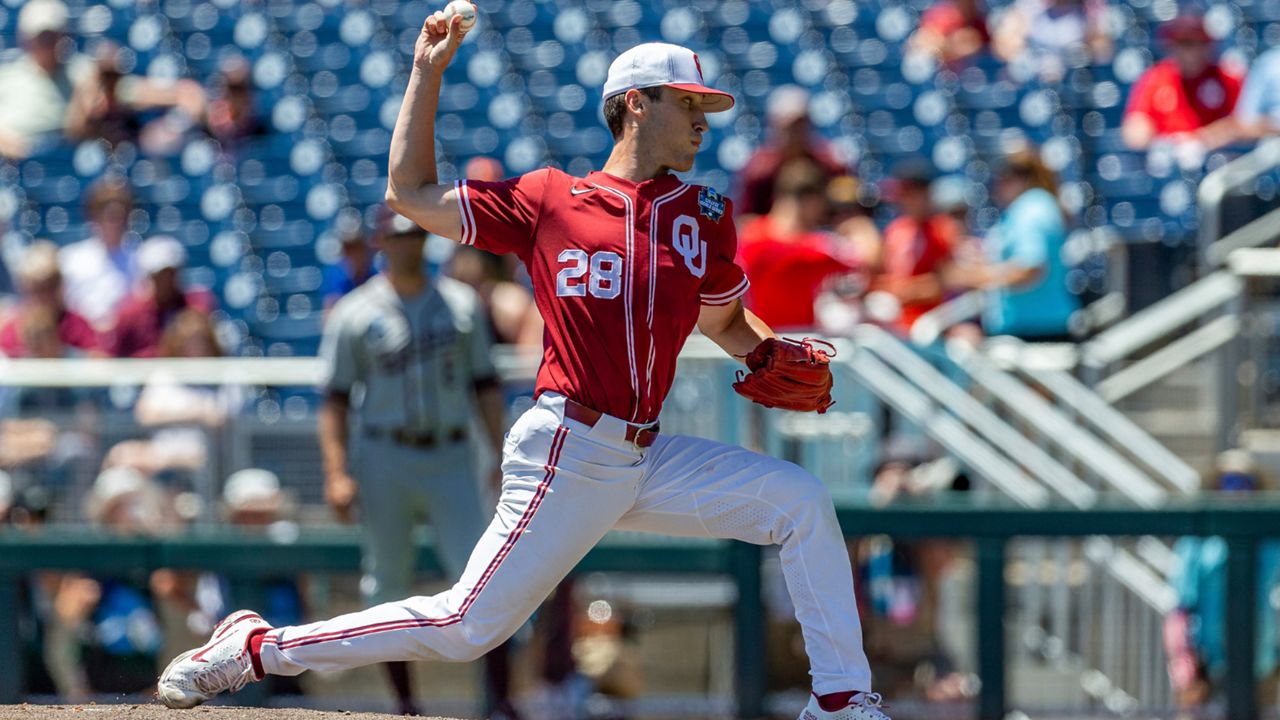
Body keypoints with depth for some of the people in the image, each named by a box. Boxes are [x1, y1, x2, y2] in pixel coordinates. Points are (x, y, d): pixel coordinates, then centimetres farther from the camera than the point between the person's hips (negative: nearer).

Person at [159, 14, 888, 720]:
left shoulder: (704, 216, 11)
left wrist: (774, 356, 2)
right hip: (568, 452, -5)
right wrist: (427, 73, 6)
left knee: (799, 499, -4)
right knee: (470, 624, -10)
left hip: (646, 462, 5)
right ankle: (256, 648, 1)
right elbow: (411, 194, 7)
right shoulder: (548, 200, 0)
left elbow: (726, 322, 24)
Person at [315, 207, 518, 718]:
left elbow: (485, 384, 11)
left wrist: (501, 455, 1)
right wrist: (337, 474, -9)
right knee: (389, 584, 3)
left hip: (450, 459, 1)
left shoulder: (462, 304, 8)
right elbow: (335, 399, 1)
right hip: (384, 460, -1)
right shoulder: (355, 313, 2)